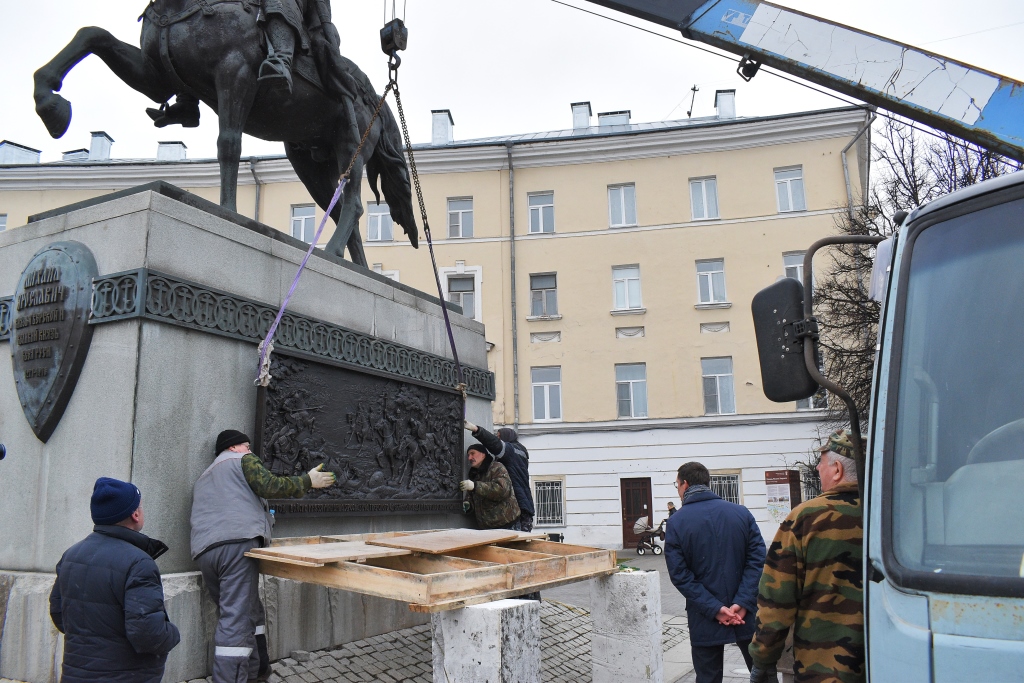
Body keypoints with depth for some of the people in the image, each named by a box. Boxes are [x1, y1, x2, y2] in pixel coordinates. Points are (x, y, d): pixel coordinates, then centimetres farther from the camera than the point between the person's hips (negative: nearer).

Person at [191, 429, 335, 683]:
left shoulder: (203, 479, 34)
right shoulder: (243, 460, 12)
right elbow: (269, 486, -3)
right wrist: (307, 481, 6)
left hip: (204, 550, 8)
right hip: (238, 543, -8)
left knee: (248, 611, 19)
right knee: (236, 619, -11)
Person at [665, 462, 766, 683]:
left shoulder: (676, 522, -7)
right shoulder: (741, 513, -2)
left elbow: (680, 575, -12)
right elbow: (757, 559, -9)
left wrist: (714, 609, -13)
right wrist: (743, 603, -12)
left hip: (705, 622, -1)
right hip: (747, 615, 2)